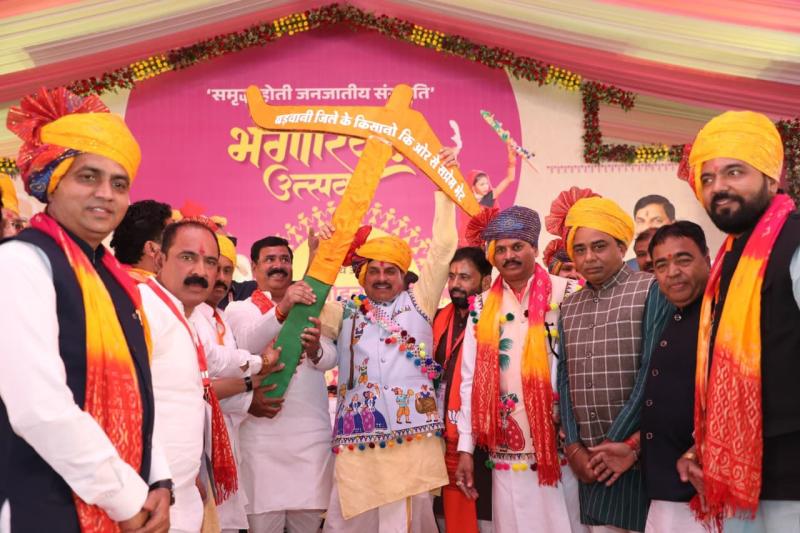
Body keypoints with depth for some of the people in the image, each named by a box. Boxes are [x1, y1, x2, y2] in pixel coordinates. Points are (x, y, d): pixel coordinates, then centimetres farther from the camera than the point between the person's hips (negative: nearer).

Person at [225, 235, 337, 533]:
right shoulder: (239, 310, 6)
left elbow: (331, 359, -2)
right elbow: (245, 346, -16)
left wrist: (315, 350, -25)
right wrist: (281, 310, -31)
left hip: (312, 434, 2)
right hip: (261, 434, -2)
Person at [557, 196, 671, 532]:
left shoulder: (651, 290, -4)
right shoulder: (569, 306, 13)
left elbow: (653, 371, -10)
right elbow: (564, 378, 9)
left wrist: (627, 444, -11)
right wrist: (574, 447, -1)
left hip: (640, 452, -4)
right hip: (590, 458, 5)